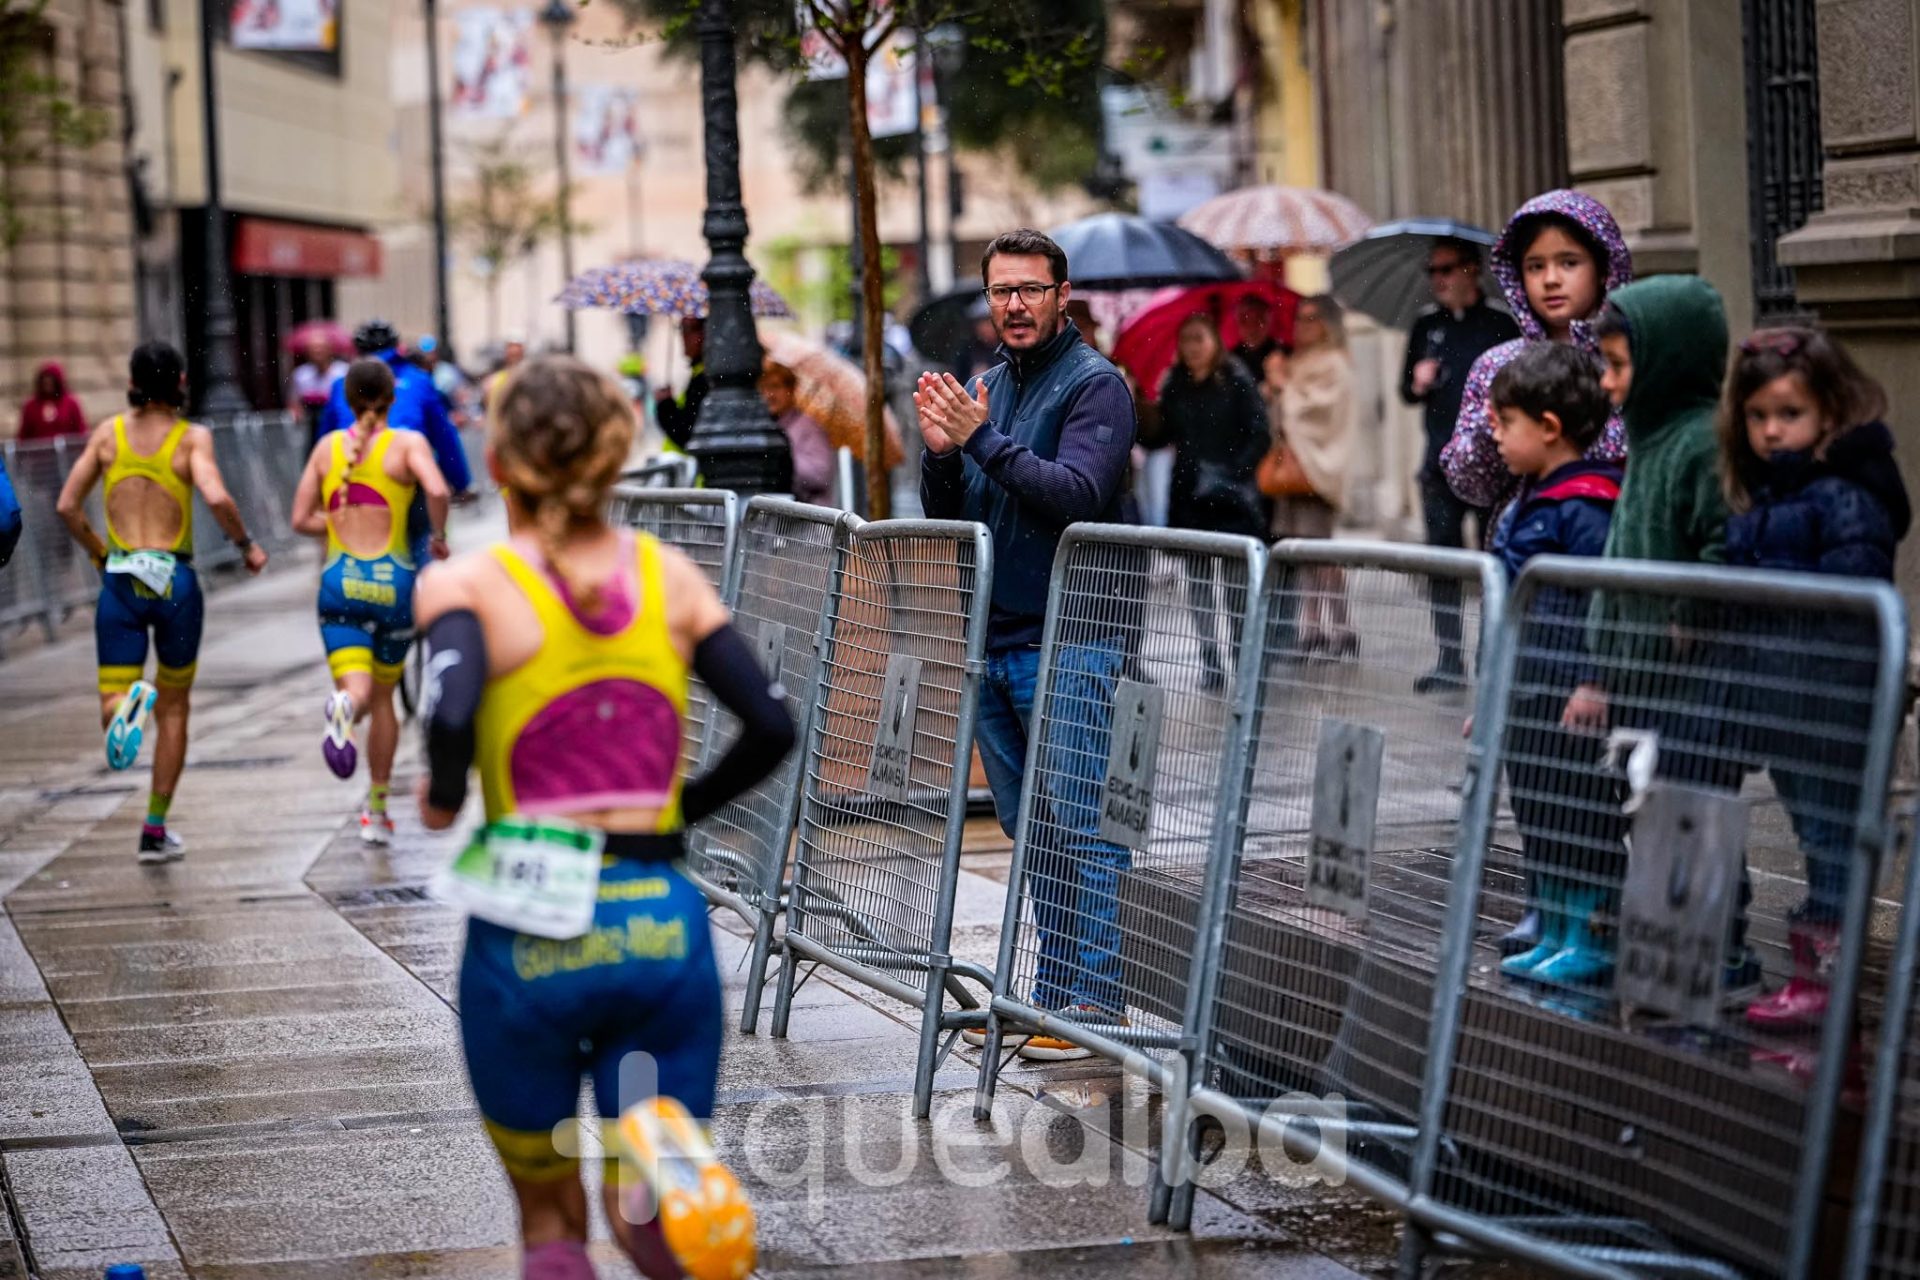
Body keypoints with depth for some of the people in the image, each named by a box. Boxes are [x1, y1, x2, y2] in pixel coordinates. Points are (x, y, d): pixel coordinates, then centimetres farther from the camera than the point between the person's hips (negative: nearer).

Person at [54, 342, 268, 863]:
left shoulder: (109, 432, 4)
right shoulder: (193, 437, -4)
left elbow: (67, 506, 2)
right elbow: (217, 497, -21)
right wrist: (247, 545, -4)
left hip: (120, 582, 1)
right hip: (175, 581, -1)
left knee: (111, 703, 4)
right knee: (173, 708, 16)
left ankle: (127, 705, -35)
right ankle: (155, 831, 18)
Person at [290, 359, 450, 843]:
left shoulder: (328, 447, 7)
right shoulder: (408, 443, -2)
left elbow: (301, 520, 6)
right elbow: (436, 490, -21)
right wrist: (438, 537, -4)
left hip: (340, 580, 1)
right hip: (393, 579, -1)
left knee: (359, 692, -8)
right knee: (384, 696, 16)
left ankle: (344, 707, -46)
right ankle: (377, 811, 21)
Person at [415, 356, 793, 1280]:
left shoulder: (465, 585, -2)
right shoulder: (669, 575, 8)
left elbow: (452, 712, -21)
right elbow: (771, 728, 3)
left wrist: (441, 797, -1)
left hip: (529, 938, -1)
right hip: (664, 924, 2)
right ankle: (666, 1162, -28)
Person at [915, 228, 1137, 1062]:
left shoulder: (1094, 384, -6)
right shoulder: (984, 387, 16)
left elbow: (1077, 497, -20)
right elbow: (946, 517, 14)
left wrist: (984, 440, -22)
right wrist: (940, 452, -6)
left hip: (1069, 642, -8)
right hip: (993, 640, 8)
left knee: (1078, 826, -8)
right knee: (1028, 827, 12)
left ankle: (1095, 999, -5)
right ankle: (1052, 990, 19)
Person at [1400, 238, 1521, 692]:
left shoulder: (1500, 326, 2)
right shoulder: (1425, 328, 14)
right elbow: (1406, 391, 19)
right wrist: (1417, 383, -3)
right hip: (1440, 462, 4)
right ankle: (1449, 659, 7)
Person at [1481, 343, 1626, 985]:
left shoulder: (1583, 506, -16)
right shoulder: (1530, 501, 14)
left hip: (1572, 691, -10)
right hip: (1530, 692, 10)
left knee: (1578, 809, -3)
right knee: (1538, 807, 15)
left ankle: (1589, 942, 4)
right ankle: (1552, 931, 24)